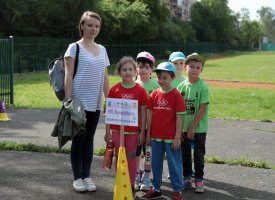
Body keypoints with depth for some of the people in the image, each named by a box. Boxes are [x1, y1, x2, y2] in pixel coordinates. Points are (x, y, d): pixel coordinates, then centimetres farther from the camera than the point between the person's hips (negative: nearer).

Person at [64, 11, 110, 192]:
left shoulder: (102, 49, 12)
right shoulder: (74, 48, -4)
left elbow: (105, 77, 14)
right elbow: (68, 76, -8)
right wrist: (68, 100, -15)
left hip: (95, 103, 5)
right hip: (79, 102, -5)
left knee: (89, 139, 11)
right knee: (79, 140, 3)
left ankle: (86, 176, 19)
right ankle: (77, 178, 13)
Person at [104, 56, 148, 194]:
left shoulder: (140, 90, -4)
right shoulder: (114, 90, -1)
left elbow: (143, 113, -1)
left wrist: (142, 132, -3)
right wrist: (108, 131, 1)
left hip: (133, 131, -1)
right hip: (117, 130, 1)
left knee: (131, 158, 8)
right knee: (119, 158, 11)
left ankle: (131, 186, 19)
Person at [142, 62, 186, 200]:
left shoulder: (176, 95, -9)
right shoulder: (154, 95, 3)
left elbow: (179, 117, -9)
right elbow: (150, 115, 7)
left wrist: (177, 137, -11)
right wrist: (148, 134, 7)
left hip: (171, 137, -4)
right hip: (155, 137, 5)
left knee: (174, 164, 5)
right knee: (155, 163, 14)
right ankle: (156, 188, 28)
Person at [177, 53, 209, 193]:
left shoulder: (203, 87, -11)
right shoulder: (181, 86, 1)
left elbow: (202, 109, -14)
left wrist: (193, 127, -14)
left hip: (199, 128, -4)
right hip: (184, 127, 4)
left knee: (199, 154, 7)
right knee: (185, 154, 12)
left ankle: (199, 180, 20)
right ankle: (186, 178, 27)